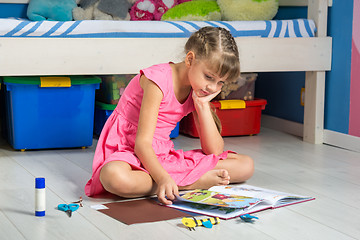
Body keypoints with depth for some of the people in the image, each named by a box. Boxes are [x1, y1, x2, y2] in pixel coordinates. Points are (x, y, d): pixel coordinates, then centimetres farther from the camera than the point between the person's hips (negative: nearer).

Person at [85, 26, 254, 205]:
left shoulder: (198, 91, 2)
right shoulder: (159, 80, -18)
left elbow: (214, 151, -3)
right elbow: (142, 142, -24)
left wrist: (203, 104, -11)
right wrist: (163, 178, -41)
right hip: (130, 151, -6)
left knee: (246, 165, -6)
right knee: (113, 177, -46)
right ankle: (200, 179, -30)